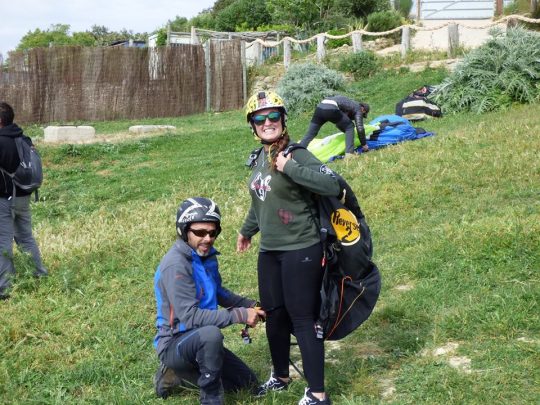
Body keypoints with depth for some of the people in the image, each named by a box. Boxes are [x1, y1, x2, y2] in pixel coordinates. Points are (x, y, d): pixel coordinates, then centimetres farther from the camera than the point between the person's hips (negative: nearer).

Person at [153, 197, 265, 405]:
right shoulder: (176, 264, -24)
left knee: (247, 382, 13)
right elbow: (189, 316, -29)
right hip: (174, 344, -9)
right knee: (211, 334, -39)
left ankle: (175, 376, 15)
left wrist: (250, 305, -1)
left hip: (201, 342, 9)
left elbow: (219, 292, 17)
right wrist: (239, 315, -29)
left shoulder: (207, 255, 3)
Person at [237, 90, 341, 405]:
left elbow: (332, 184, -26)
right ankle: (281, 376, 36)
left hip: (300, 250, -8)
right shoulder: (260, 158, 9)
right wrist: (247, 230, 36)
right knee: (273, 315, 16)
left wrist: (290, 168, -28)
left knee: (303, 320, -4)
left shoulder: (296, 153, -14)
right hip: (269, 251, 8)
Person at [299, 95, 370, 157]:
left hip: (320, 107, 8)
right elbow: (360, 128, 7)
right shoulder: (358, 108, 15)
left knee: (310, 134, 9)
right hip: (331, 109, -8)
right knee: (349, 127, 9)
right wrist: (364, 144, 18)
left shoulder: (351, 103, 38)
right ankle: (349, 153, 0)